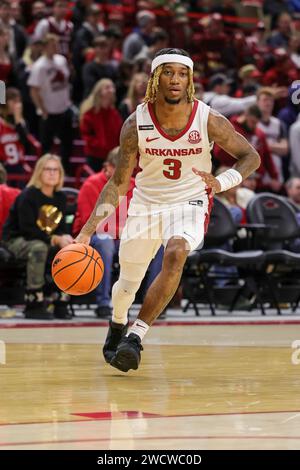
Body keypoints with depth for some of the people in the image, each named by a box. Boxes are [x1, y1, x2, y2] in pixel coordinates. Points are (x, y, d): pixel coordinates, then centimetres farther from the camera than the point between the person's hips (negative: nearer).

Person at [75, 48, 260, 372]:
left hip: (190, 203, -2)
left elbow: (251, 157, -5)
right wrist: (88, 230, -17)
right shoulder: (136, 124, -16)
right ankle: (117, 325, 49)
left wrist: (220, 183, -24)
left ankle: (136, 335, -26)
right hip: (146, 204, 2)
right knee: (128, 283, 12)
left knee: (175, 254, -33)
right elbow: (119, 183, -8)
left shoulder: (209, 120, -18)